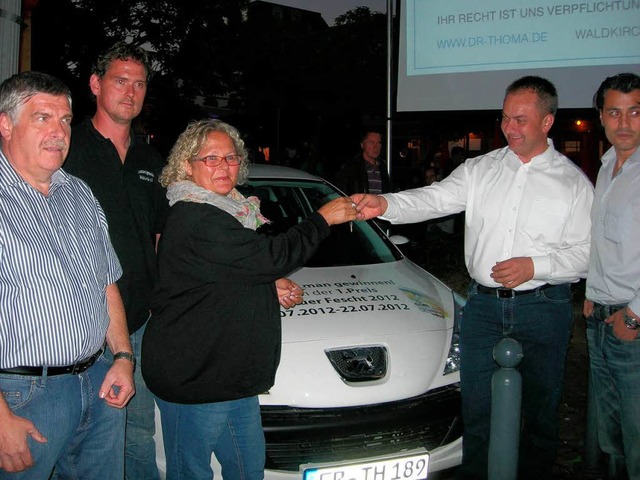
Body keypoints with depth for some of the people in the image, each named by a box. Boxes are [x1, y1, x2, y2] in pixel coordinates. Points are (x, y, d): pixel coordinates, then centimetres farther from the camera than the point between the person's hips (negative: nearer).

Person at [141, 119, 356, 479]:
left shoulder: (227, 210, 12)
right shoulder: (196, 220, -22)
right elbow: (273, 257, -25)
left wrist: (273, 284, 5)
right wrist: (323, 219, -13)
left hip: (235, 376, 10)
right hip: (193, 381, -10)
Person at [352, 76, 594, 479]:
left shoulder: (573, 182, -2)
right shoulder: (480, 170, 3)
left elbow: (586, 253, -3)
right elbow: (433, 199, -9)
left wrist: (534, 266, -18)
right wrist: (385, 204, -27)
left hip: (544, 308, -1)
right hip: (484, 305, 2)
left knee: (541, 409, 13)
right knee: (477, 409, 9)